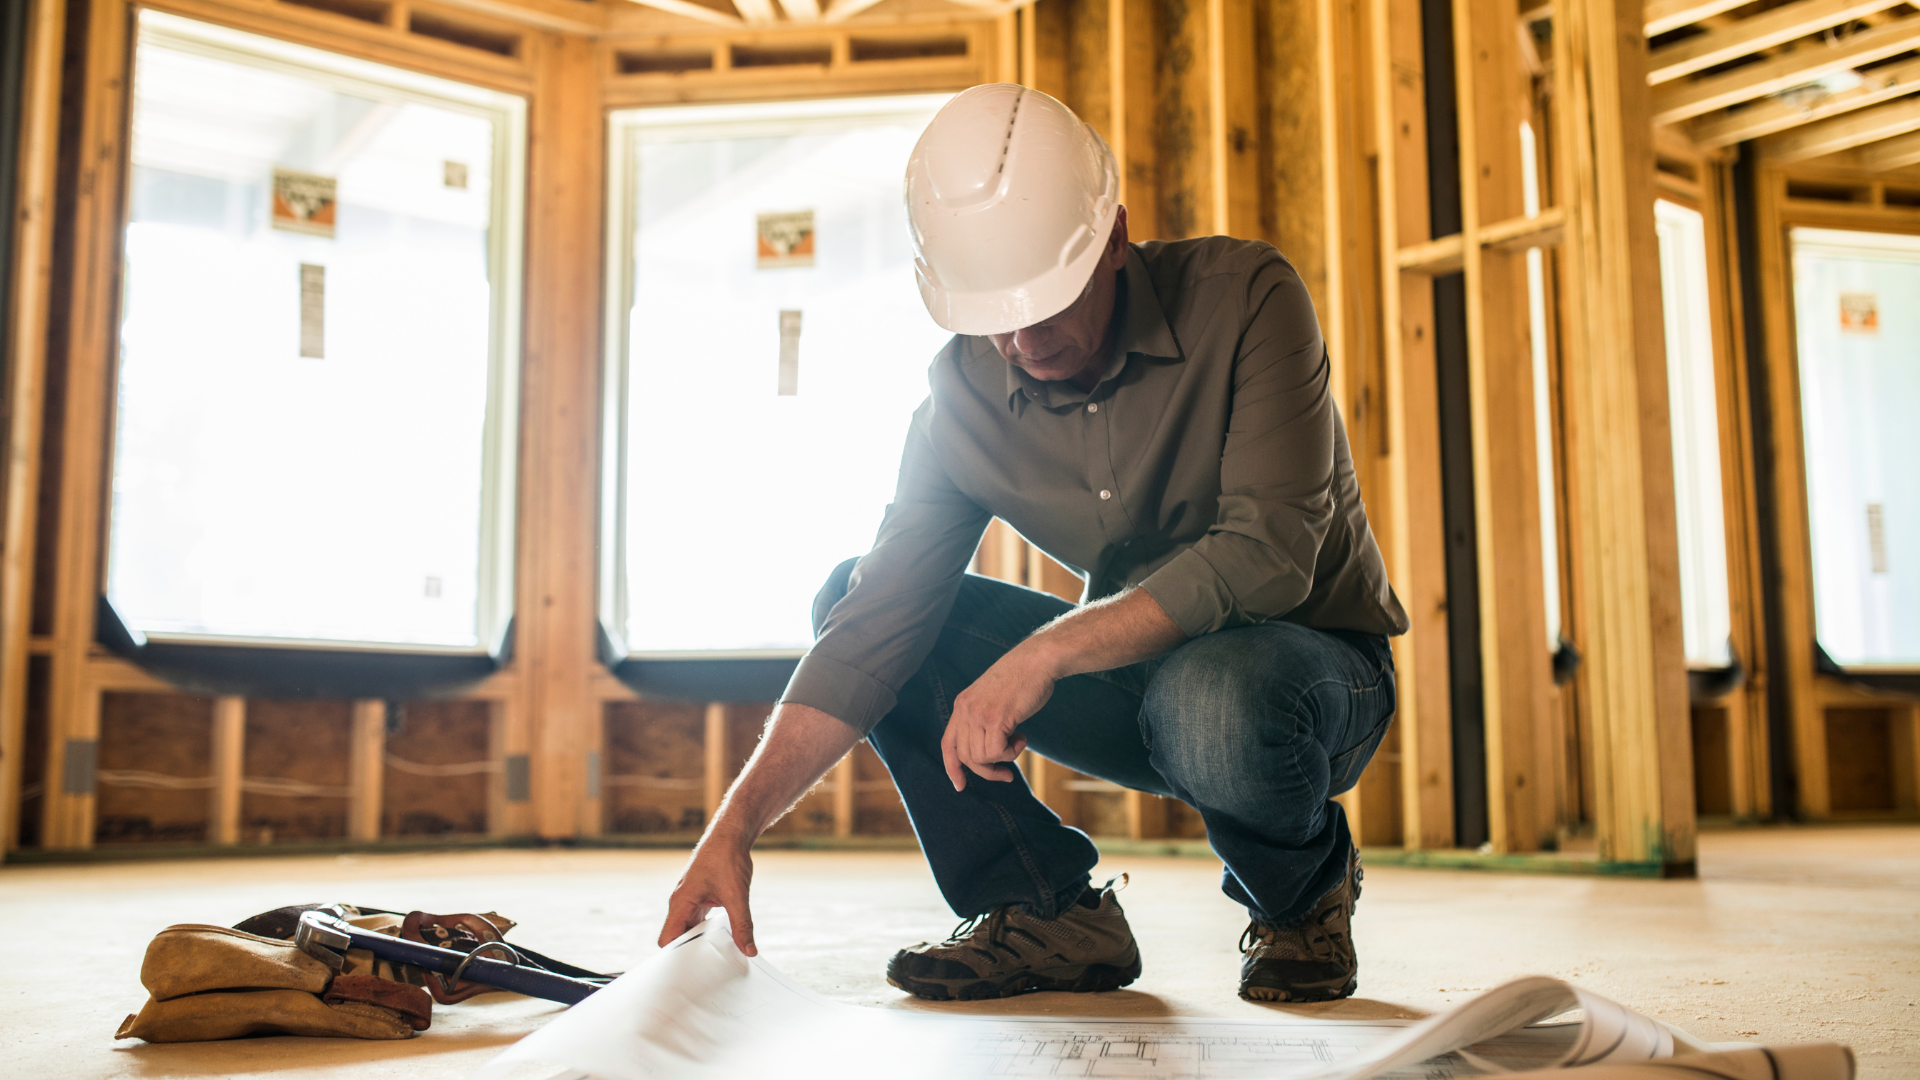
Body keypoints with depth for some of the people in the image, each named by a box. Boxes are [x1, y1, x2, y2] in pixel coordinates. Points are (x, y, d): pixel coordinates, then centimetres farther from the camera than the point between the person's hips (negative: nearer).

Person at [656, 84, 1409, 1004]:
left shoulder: (1243, 297, -20)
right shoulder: (963, 393, -8)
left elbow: (1268, 555, -29)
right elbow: (875, 626, -12)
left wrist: (1046, 650, -34)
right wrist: (736, 825, -22)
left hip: (1319, 661, -4)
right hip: (1138, 669, 5)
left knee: (1209, 697, -41)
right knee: (848, 600, -10)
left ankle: (1307, 892, -4)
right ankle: (1051, 914, -4)